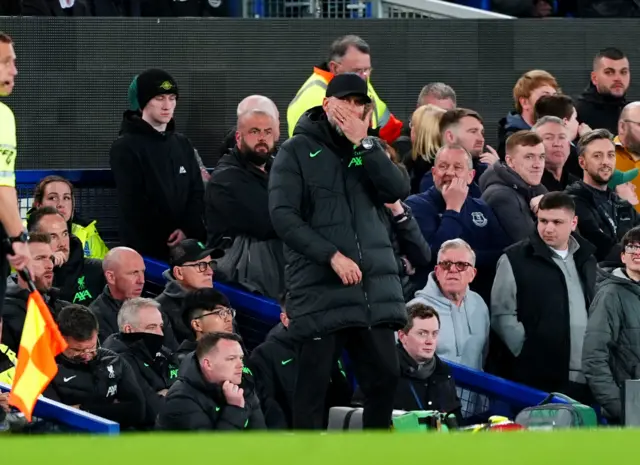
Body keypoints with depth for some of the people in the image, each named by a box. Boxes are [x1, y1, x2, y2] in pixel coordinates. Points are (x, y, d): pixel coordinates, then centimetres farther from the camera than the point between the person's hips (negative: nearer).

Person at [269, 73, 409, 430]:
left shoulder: (369, 148, 16)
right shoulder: (298, 151, 1)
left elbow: (399, 190, -2)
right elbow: (283, 216, -8)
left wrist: (364, 143, -8)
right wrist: (332, 255, -15)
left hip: (375, 285, 5)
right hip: (320, 288, -5)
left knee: (385, 375, 4)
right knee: (314, 381, -4)